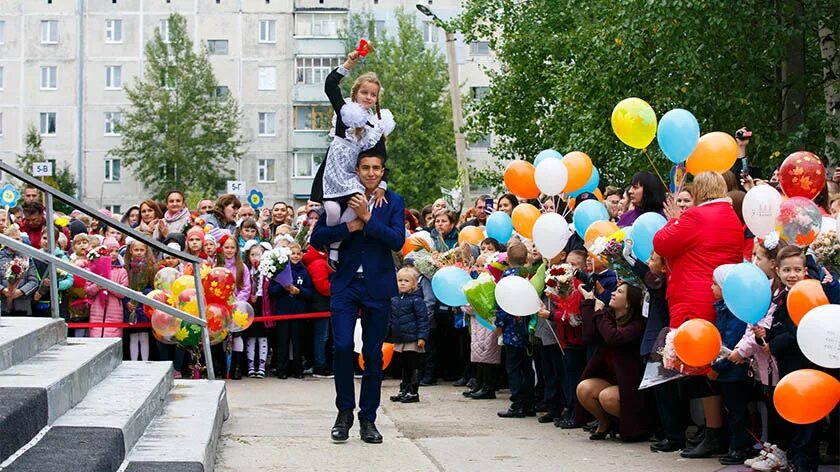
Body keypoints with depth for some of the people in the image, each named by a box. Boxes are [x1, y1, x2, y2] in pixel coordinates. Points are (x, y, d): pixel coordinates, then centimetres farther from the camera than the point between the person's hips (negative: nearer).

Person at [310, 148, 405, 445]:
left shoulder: (393, 202, 3)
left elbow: (397, 241, -10)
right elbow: (317, 238, -2)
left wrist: (367, 217, -18)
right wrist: (349, 227, -15)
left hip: (378, 286, 0)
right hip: (345, 284, 0)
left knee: (373, 354, 5)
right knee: (342, 346, -11)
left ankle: (368, 418, 15)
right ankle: (345, 411, 7)